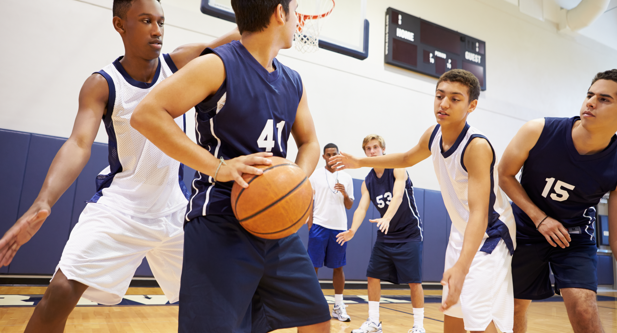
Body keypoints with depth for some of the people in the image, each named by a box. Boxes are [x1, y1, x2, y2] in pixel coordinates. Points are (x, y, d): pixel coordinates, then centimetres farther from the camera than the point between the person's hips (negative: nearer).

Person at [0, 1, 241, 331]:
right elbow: (78, 144, -23)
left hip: (175, 208, 3)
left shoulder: (179, 64, -4)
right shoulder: (101, 85, -11)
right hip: (119, 206, -2)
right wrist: (43, 203, -38)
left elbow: (235, 40, -7)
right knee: (60, 292, -13)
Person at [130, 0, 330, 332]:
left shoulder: (293, 83, 11)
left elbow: (309, 143, 20)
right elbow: (146, 114, -16)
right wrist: (217, 167, -22)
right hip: (221, 224, -6)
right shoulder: (218, 65, -10)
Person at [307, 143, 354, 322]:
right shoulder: (315, 175, 3)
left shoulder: (346, 178, 11)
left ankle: (338, 306, 16)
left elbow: (349, 206, 12)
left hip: (340, 227, 3)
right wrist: (310, 224, -9)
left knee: (338, 267, 7)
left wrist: (345, 194, -8)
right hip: (319, 225, -2)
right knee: (313, 266, 0)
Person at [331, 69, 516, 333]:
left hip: (488, 235, -7)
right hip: (461, 232, 8)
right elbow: (407, 158, 17)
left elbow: (479, 212, -36)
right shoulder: (433, 135, -6)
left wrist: (462, 267, -48)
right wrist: (360, 162, 17)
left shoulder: (477, 146, -28)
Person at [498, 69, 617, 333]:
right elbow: (505, 175, -10)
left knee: (584, 309, -18)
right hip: (526, 230, 1)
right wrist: (539, 218, -18)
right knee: (515, 307, 12)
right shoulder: (538, 131, -23)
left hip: (575, 237, 0)